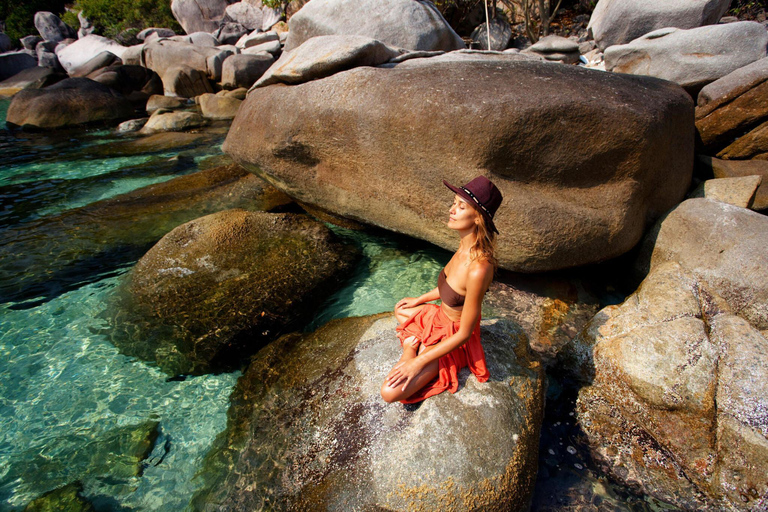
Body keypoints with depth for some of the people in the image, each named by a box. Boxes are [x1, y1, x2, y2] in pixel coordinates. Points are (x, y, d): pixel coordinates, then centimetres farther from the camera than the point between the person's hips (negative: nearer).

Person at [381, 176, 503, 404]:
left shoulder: (479, 268, -38)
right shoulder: (466, 245, -11)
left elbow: (464, 334, -28)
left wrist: (418, 363, -22)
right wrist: (419, 300, 22)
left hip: (452, 338, -8)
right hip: (441, 317, 8)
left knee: (390, 393, -16)